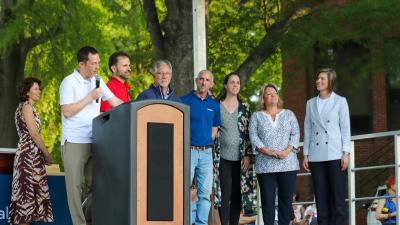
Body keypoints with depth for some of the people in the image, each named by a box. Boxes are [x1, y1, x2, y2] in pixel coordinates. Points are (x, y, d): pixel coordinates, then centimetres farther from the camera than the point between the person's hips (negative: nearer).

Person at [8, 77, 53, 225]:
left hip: (29, 153, 10)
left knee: (27, 190, 8)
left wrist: (42, 153, 17)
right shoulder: (26, 106, -10)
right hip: (30, 154, -10)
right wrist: (47, 153, -10)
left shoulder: (25, 107, 19)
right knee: (28, 191, -9)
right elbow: (34, 134, -16)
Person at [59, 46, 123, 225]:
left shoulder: (97, 81, 13)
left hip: (94, 141, 6)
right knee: (75, 185, -4)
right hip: (74, 143, -6)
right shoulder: (69, 82, -6)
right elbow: (67, 111, -15)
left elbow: (115, 101, 19)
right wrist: (90, 97, -12)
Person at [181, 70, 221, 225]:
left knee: (205, 193, 4)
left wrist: (207, 143, 8)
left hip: (206, 152, 4)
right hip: (188, 151, -4)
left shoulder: (214, 105, 12)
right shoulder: (184, 100, -1)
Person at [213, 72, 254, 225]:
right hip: (223, 158, -2)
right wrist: (213, 157, -2)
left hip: (240, 159, 2)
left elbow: (249, 133, 8)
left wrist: (248, 155, -2)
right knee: (225, 194, -7)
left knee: (237, 195, 4)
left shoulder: (244, 108, 10)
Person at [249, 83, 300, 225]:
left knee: (286, 199, 1)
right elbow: (253, 137, 0)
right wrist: (268, 151, -15)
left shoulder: (288, 114, 14)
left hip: (288, 164, 1)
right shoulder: (257, 116, 11)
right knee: (267, 200, -3)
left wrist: (286, 151, -11)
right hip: (265, 165, -1)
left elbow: (295, 134, 5)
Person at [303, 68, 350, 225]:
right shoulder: (311, 103, 12)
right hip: (316, 156, 3)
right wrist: (305, 155, 8)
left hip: (335, 155, -3)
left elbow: (345, 128, 0)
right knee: (321, 196, 3)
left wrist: (345, 153, -7)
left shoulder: (340, 101, 3)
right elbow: (307, 130, 12)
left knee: (337, 195, -4)